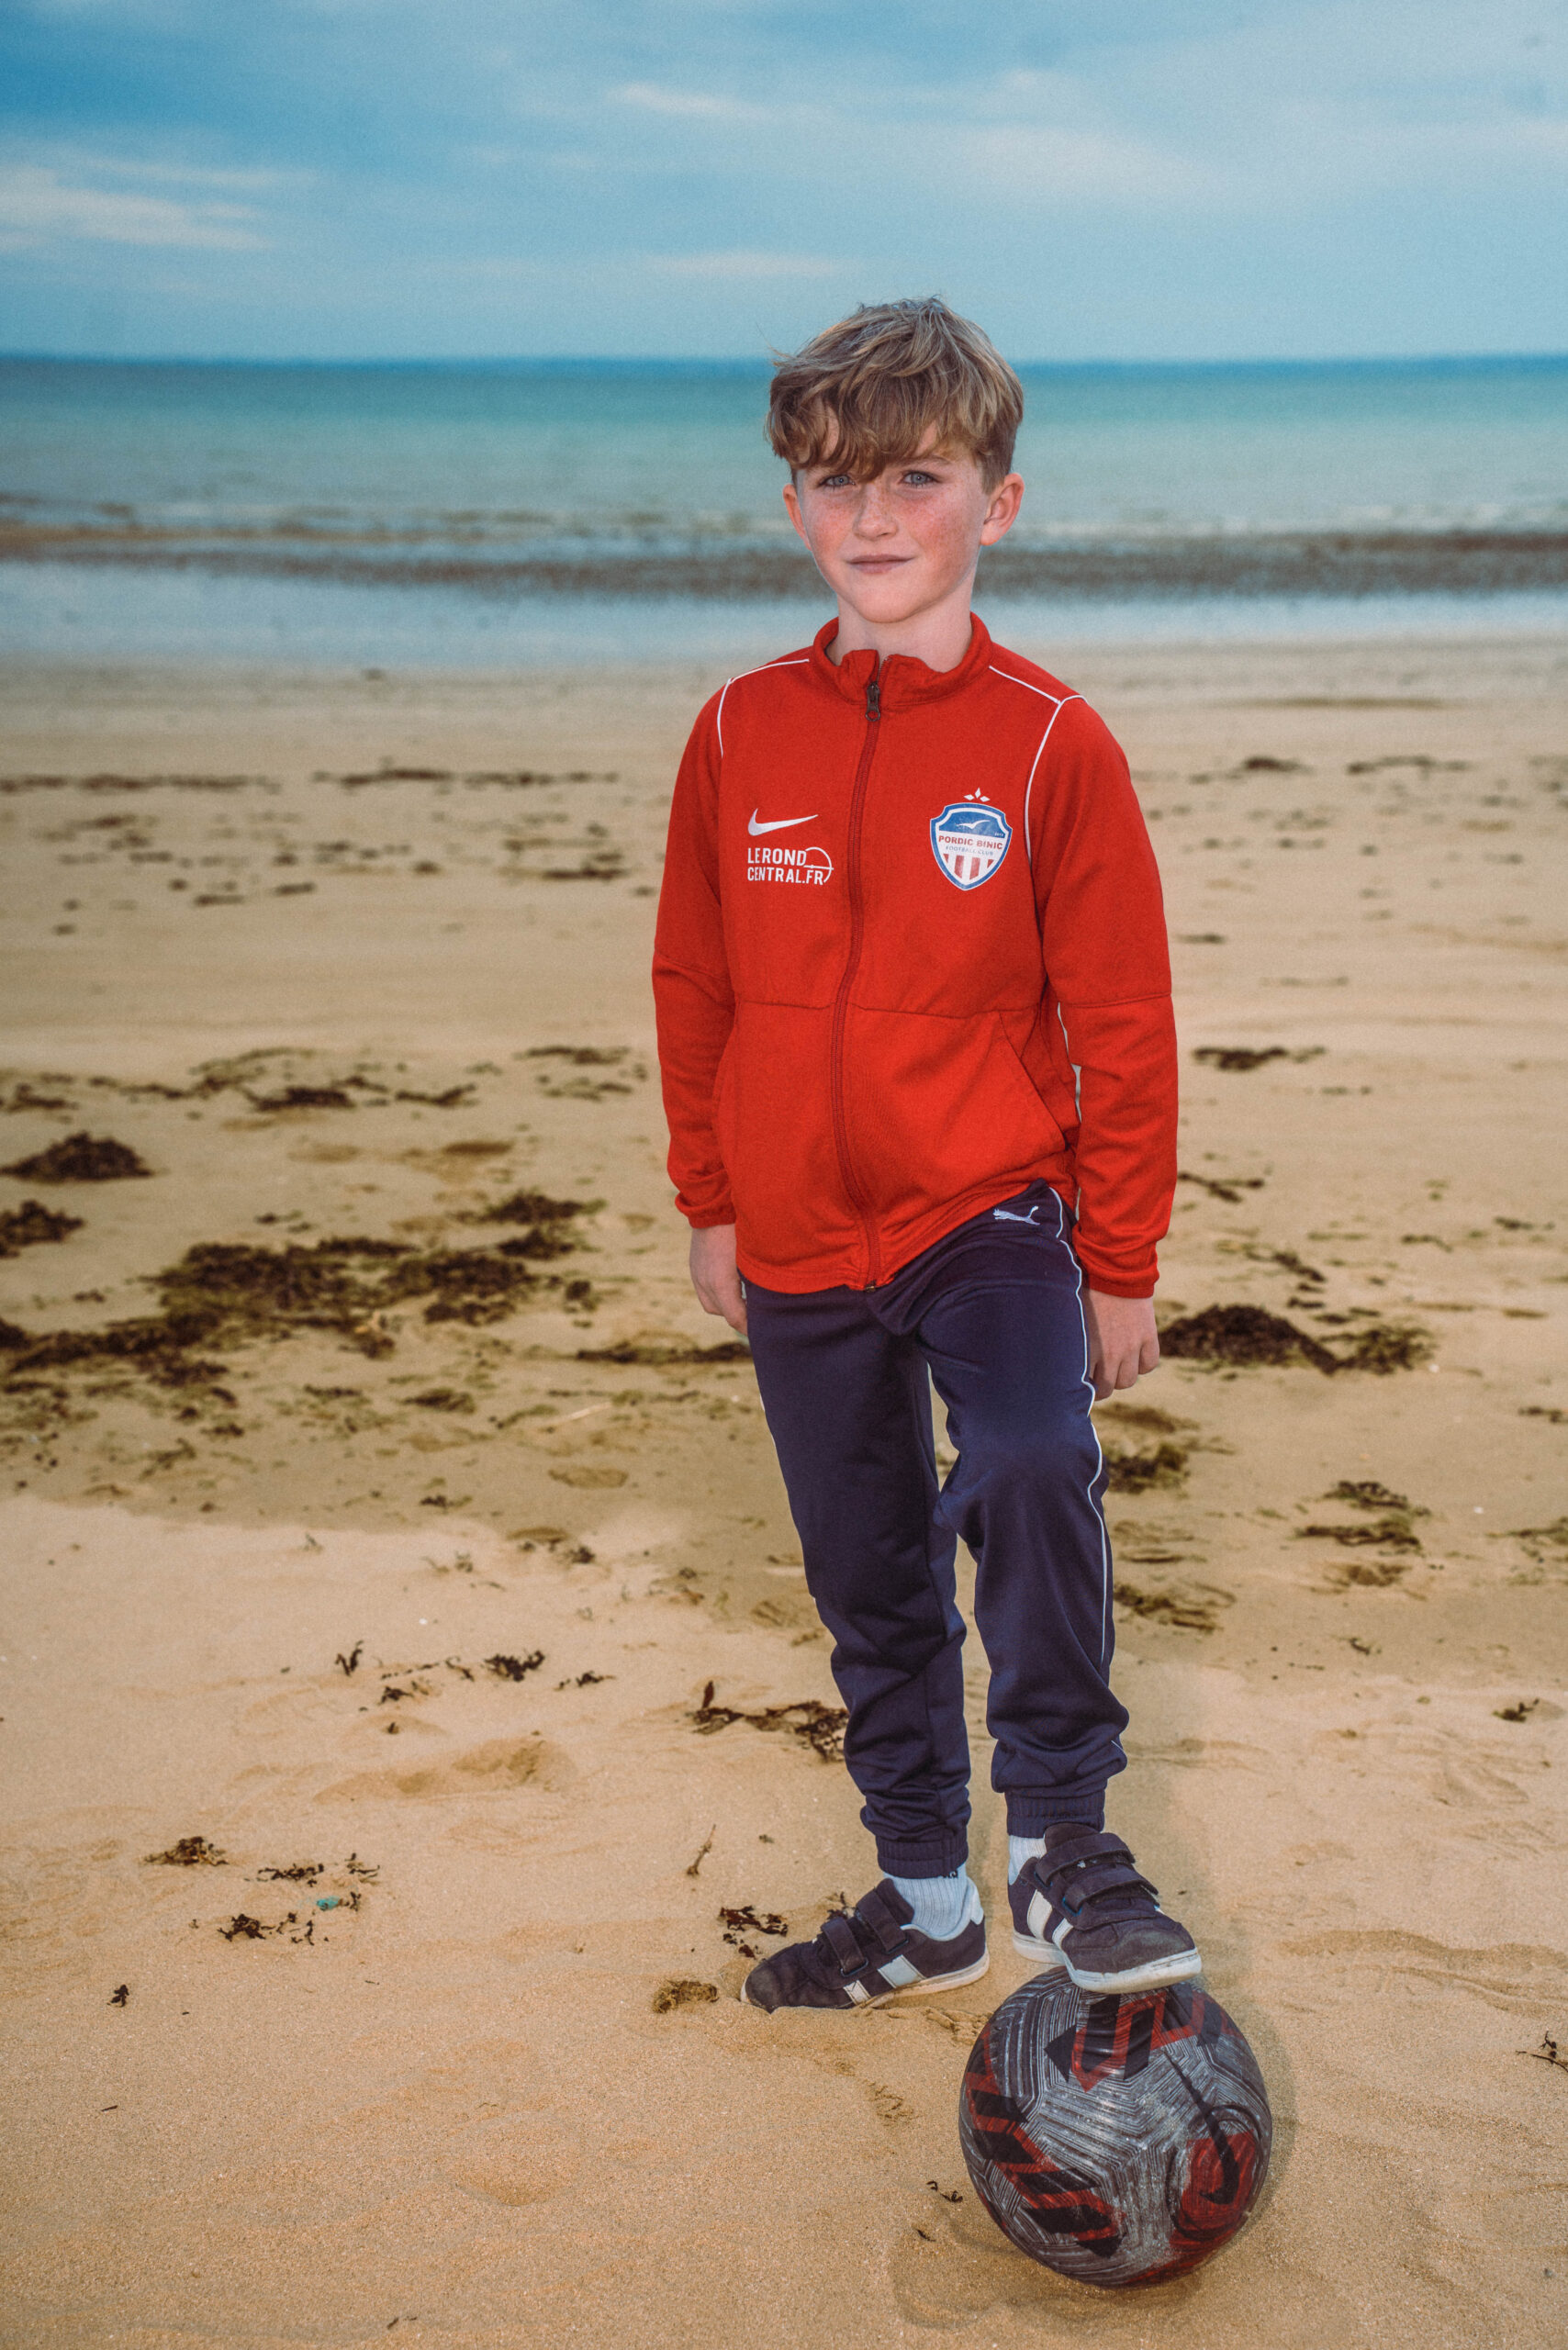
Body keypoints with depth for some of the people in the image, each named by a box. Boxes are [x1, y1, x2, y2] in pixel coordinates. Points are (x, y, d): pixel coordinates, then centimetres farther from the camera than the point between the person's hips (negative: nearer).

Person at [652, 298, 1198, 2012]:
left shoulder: (1049, 744, -11)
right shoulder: (740, 734, -2)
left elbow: (1122, 1022, -6)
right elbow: (695, 989, 9)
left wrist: (1121, 1265, -4)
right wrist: (710, 1205, 11)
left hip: (994, 1208, -3)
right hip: (799, 1238, 4)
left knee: (1032, 1469, -30)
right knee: (868, 1580, 13)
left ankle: (1059, 1838, -10)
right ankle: (925, 1896, 31)